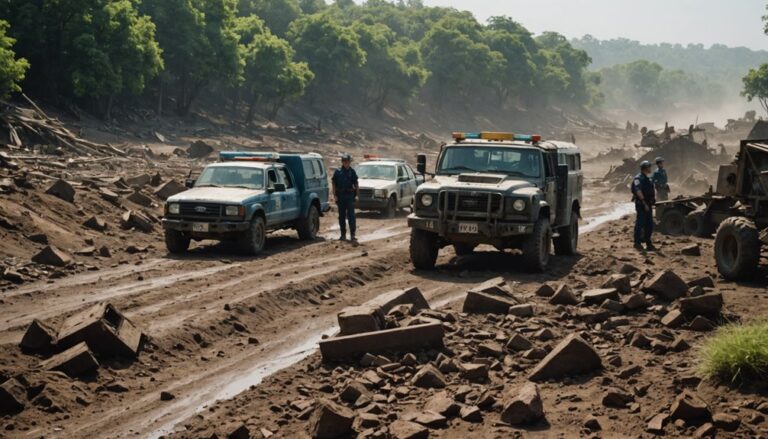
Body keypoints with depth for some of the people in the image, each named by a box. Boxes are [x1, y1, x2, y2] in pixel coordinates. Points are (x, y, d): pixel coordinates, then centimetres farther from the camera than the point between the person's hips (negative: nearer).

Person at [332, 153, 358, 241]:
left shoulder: (352, 172, 3)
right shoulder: (338, 172, 3)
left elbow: (355, 184, 7)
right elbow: (334, 184, 3)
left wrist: (355, 194, -2)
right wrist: (335, 195, -4)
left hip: (350, 195, -1)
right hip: (340, 195, 1)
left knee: (351, 215, -6)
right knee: (341, 216, 8)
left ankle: (352, 234, -6)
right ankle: (343, 234, 15)